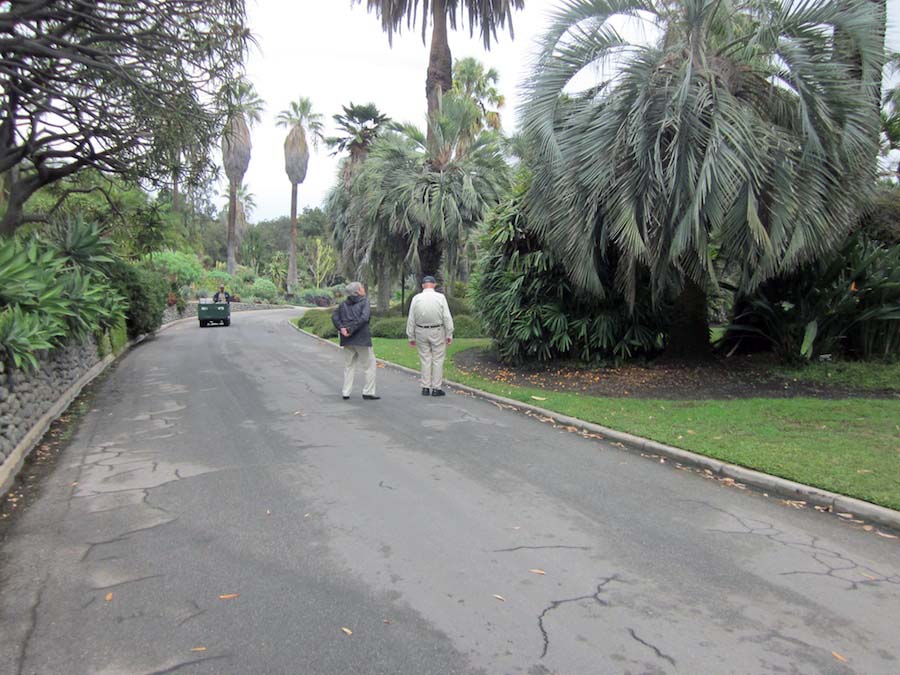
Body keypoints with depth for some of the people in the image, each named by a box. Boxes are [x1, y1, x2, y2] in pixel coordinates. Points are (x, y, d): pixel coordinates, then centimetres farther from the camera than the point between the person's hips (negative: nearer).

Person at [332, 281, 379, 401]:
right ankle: (368, 392, 5)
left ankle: (346, 393, 14)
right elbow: (364, 318, -20)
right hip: (362, 338, -6)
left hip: (347, 340, 6)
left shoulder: (344, 303, 11)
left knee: (349, 365, 15)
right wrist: (351, 330, -16)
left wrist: (341, 328, -7)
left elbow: (334, 316, 3)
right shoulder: (364, 301, -6)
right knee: (369, 365, 6)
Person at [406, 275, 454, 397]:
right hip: (437, 332, -2)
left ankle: (425, 388, 11)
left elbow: (411, 319, 1)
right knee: (438, 360, 5)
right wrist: (449, 334, -3)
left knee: (425, 360, 9)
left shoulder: (416, 298, -1)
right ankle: (436, 388, 6)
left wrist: (411, 337, 8)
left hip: (421, 332, 2)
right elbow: (447, 317, -9)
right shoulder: (440, 297, -7)